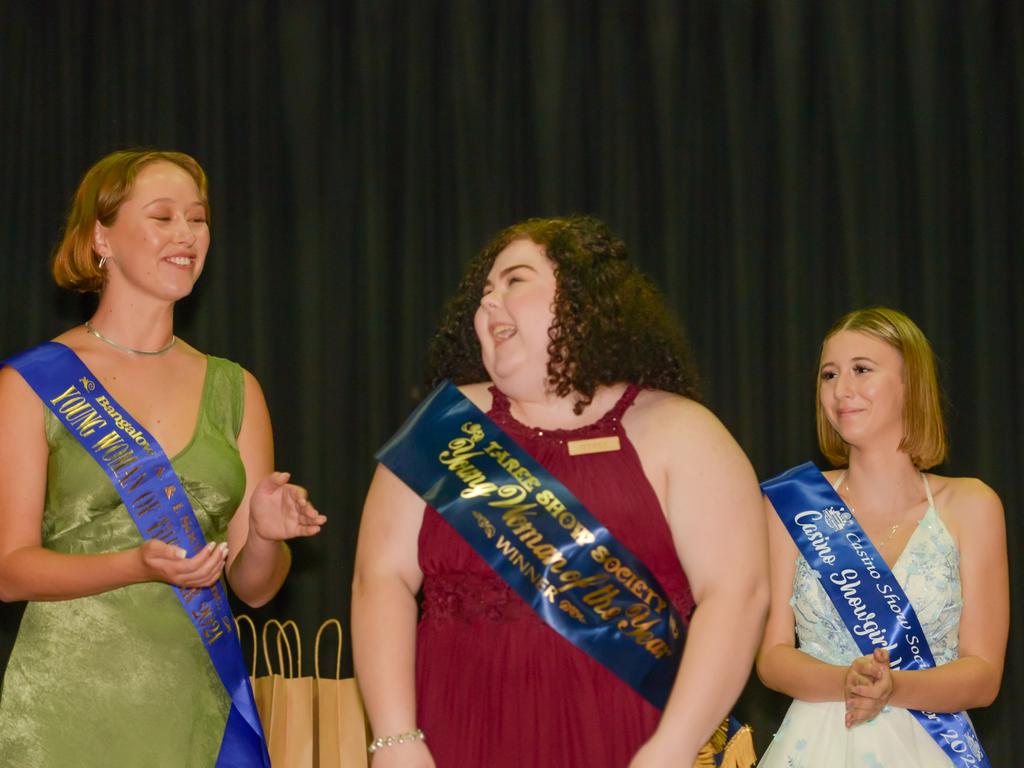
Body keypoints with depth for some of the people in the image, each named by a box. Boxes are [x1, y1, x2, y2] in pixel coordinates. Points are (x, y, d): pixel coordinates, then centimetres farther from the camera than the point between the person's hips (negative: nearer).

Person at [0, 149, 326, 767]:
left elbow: (254, 586, 11)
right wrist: (138, 566, -19)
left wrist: (267, 535, -11)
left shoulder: (234, 390, 11)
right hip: (67, 711, -3)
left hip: (196, 710, 4)